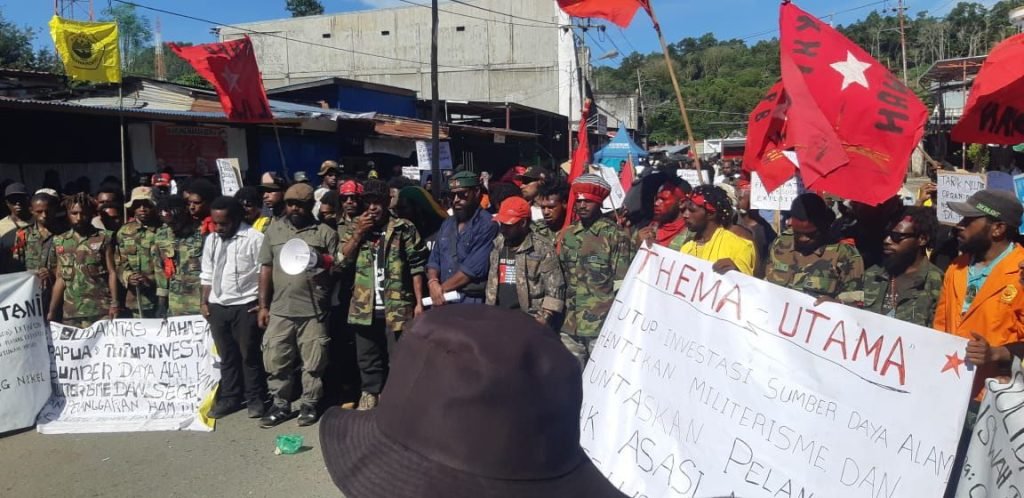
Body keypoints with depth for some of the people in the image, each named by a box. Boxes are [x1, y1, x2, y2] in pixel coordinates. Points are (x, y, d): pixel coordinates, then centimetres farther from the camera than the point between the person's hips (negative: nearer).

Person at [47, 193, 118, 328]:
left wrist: (114, 303, -8)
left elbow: (111, 273, 0)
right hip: (70, 313, 3)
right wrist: (51, 311, 10)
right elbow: (60, 279, 14)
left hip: (101, 310, -3)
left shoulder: (104, 238, 1)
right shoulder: (60, 241, 10)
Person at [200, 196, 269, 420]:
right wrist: (204, 302, 12)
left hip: (246, 306, -6)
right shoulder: (211, 240, 9)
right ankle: (229, 398, 24)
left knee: (250, 355, 3)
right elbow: (207, 274, 16)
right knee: (226, 356, 14)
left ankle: (255, 400, 14)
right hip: (217, 306, 6)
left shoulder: (254, 239, -11)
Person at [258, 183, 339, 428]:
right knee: (275, 360, 7)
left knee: (313, 362, 5)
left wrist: (325, 262, -22)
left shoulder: (325, 233, 1)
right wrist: (263, 306, 5)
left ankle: (309, 405, 20)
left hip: (314, 310, -2)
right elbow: (266, 269, 10)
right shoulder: (274, 230, 10)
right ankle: (280, 405, 21)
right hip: (279, 310, 3)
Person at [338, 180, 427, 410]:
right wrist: (358, 233, -10)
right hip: (364, 306, 4)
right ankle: (370, 394, 31)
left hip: (396, 306, -4)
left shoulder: (404, 228, -4)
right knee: (367, 357, 16)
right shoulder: (356, 227, 9)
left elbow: (417, 266, -5)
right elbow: (342, 259, 0)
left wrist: (419, 302, -10)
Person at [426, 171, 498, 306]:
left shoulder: (487, 225, -10)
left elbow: (474, 268, -17)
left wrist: (442, 289, -10)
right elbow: (434, 260, 13)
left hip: (472, 301, -6)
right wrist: (433, 282, -8)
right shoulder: (447, 224, 15)